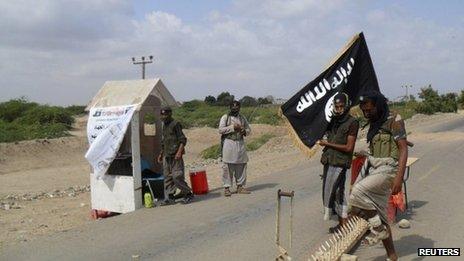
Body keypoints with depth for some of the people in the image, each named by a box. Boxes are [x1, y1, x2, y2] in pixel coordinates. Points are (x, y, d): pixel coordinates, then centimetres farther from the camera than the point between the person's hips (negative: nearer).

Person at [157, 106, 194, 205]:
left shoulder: (175, 124, -8)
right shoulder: (164, 126, 17)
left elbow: (183, 140, -12)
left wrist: (179, 152, -22)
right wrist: (161, 154, 24)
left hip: (175, 156, -8)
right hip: (167, 156, 8)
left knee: (177, 176, -10)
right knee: (167, 177, 7)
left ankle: (188, 194, 4)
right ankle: (170, 197, 12)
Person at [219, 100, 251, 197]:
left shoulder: (242, 118, 14)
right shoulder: (225, 117, 0)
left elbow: (249, 128, 19)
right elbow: (220, 130, -9)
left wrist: (245, 131, -3)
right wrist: (233, 127, -16)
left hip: (240, 143, 5)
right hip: (229, 143, -5)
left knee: (241, 165, 6)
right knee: (228, 166, -4)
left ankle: (240, 186, 16)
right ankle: (227, 188, 1)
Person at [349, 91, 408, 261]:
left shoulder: (394, 121, -8)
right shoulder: (374, 124, 15)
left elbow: (403, 148, -14)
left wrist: (399, 177, -24)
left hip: (387, 169, -8)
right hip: (372, 168, 8)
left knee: (357, 191, -28)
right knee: (380, 216, 8)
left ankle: (378, 229, -10)